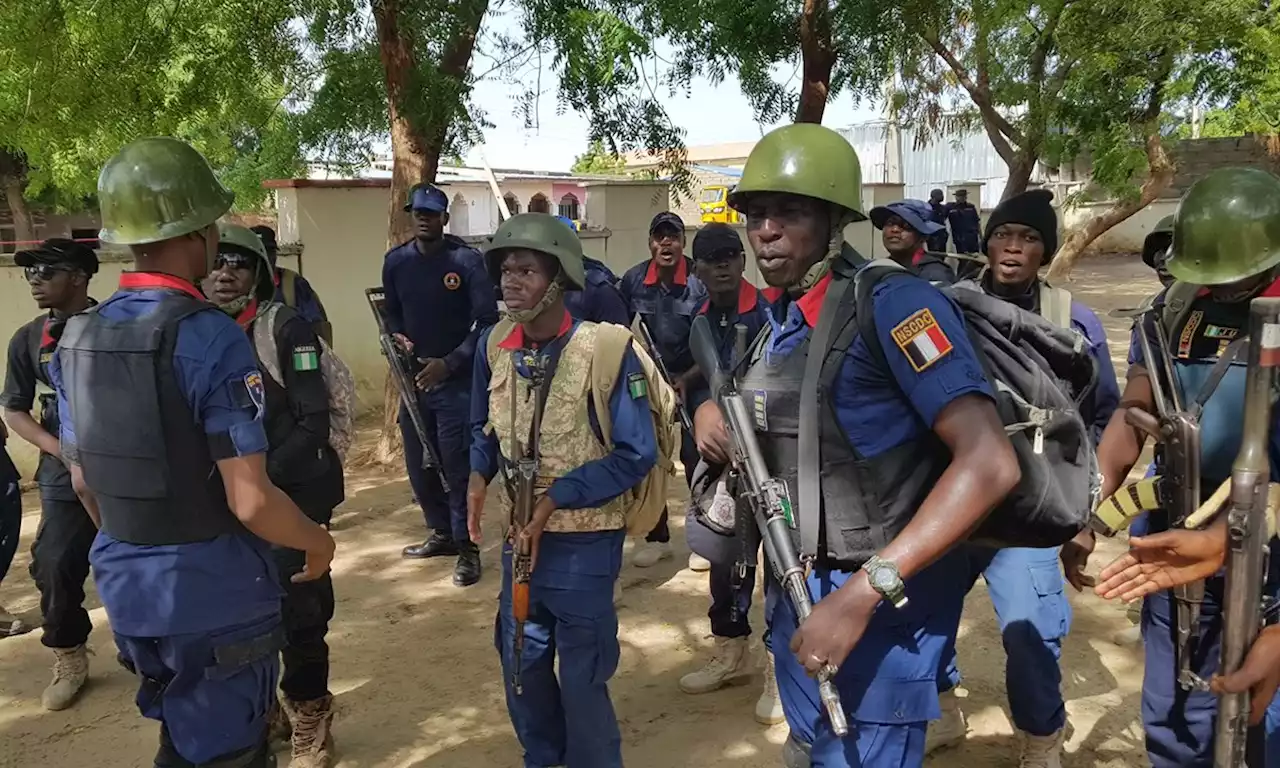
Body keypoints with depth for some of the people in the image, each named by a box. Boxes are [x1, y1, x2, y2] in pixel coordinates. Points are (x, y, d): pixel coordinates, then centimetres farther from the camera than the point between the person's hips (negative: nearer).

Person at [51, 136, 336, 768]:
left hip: (125, 585, 7)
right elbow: (250, 502, -24)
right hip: (214, 593, -6)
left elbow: (82, 480, 10)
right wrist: (317, 542, -5)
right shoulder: (210, 337, -22)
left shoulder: (76, 338, 0)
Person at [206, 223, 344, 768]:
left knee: (297, 612, 1)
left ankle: (308, 722, 22)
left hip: (292, 494, -4)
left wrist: (264, 477, -19)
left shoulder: (285, 328, -11)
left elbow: (313, 422, -13)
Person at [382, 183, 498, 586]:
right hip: (413, 378, 5)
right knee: (418, 464, 13)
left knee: (457, 465, -6)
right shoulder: (395, 261, 6)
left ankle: (468, 547, 7)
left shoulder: (466, 260, -9)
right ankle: (442, 533, 32)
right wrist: (396, 336, -5)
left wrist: (449, 363, -17)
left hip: (457, 380, -5)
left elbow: (488, 321, -11)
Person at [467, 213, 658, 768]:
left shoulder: (605, 349, -19)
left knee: (581, 674, 8)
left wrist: (556, 498, -21)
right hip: (520, 533, 6)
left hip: (583, 540, -5)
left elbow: (635, 453, -16)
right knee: (520, 661, 20)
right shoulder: (494, 346, -3)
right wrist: (478, 474, -6)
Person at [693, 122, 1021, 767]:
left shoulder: (891, 302, -18)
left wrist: (863, 592, -29)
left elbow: (989, 463, -26)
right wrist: (712, 413, 1)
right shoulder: (778, 321, 8)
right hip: (795, 589, 8)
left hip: (878, 599, -8)